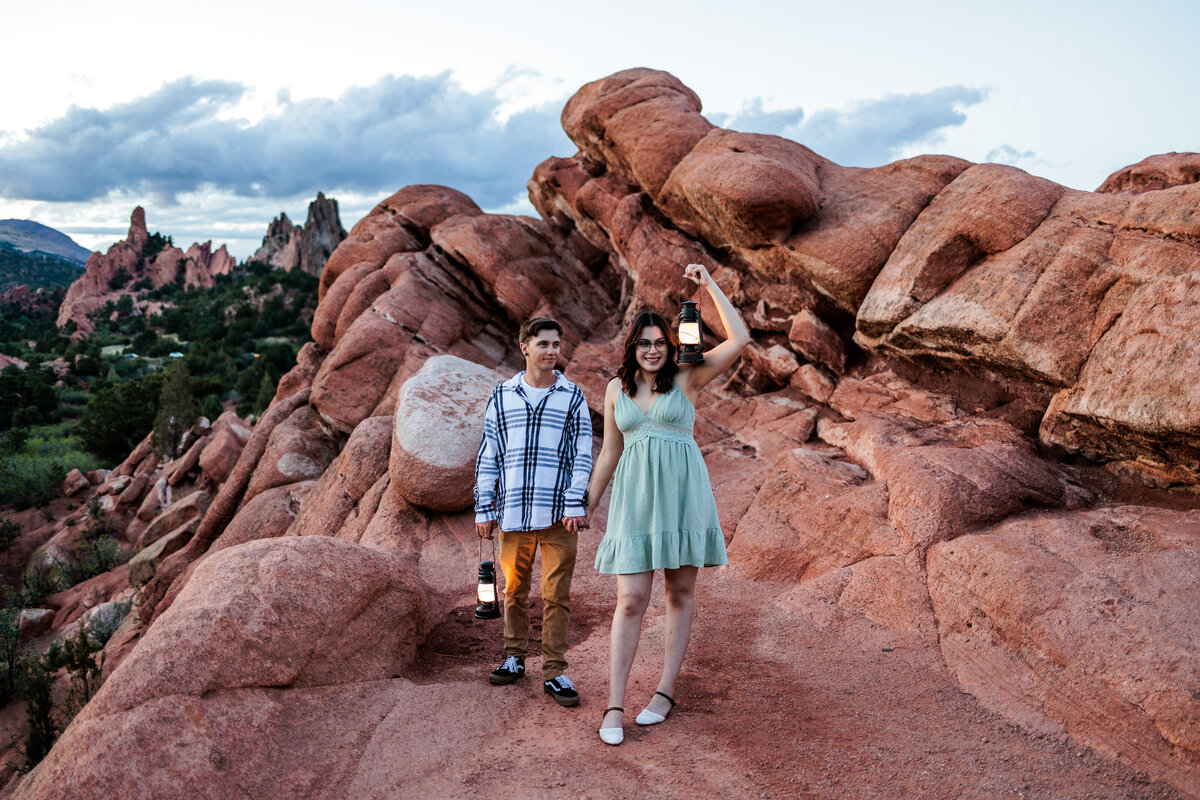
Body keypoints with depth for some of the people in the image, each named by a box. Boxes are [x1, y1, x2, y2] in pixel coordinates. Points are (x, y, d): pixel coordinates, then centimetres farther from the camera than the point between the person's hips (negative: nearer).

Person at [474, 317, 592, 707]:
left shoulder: (572, 397, 6)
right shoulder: (502, 396, 8)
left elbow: (582, 455, 3)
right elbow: (488, 455, 10)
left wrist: (575, 504, -6)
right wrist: (483, 508, 7)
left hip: (558, 514, -1)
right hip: (513, 511, 1)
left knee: (557, 595, 2)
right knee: (514, 589, 12)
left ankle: (554, 671, 12)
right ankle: (514, 657, 30)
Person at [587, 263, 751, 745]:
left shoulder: (685, 378, 2)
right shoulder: (616, 389, 9)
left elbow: (739, 340, -9)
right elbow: (609, 454, 16)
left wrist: (709, 285, -6)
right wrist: (585, 506, 17)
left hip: (682, 493, -1)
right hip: (635, 497, 1)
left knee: (681, 593, 6)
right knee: (631, 600, -4)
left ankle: (665, 691, 19)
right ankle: (614, 706, 1)